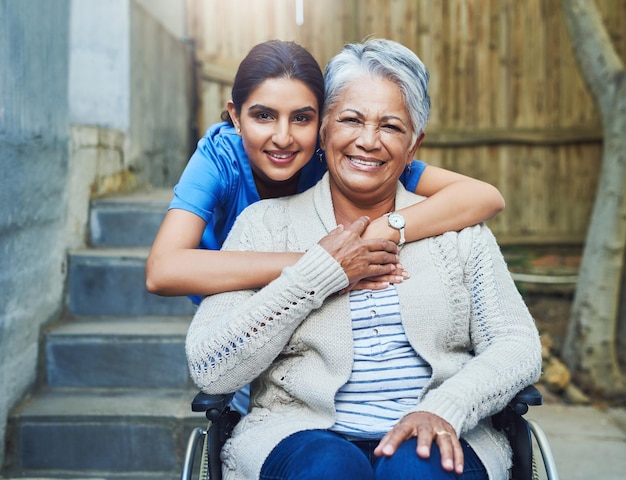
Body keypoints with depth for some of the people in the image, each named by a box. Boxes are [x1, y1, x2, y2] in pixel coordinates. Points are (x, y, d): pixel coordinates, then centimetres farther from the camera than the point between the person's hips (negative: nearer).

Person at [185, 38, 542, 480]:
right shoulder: (266, 224, 5)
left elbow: (518, 347, 3)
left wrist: (444, 409, -16)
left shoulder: (456, 227, 11)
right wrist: (319, 273, -10)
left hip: (433, 441, 2)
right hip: (300, 437, -1)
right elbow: (210, 370, -4)